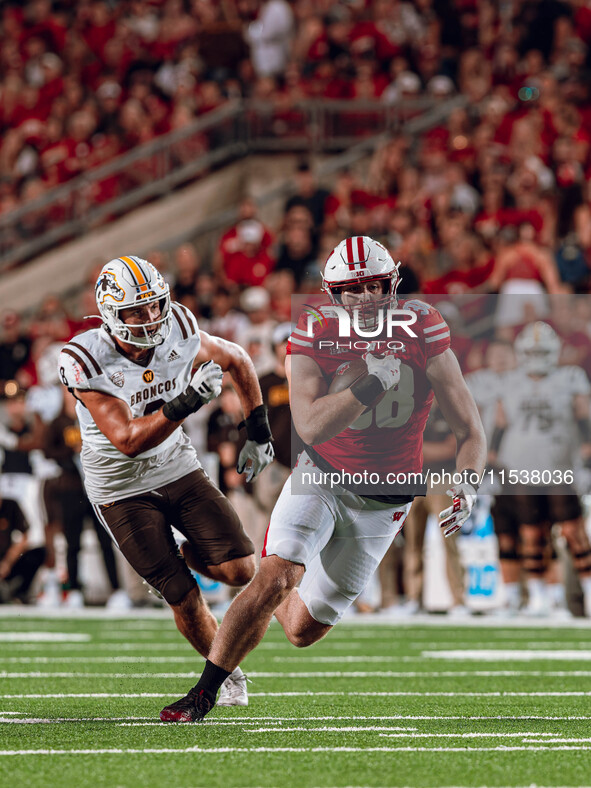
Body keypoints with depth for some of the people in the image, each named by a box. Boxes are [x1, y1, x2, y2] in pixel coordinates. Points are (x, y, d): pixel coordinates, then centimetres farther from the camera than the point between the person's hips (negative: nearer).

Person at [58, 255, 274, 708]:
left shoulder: (179, 334, -14)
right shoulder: (87, 361, -26)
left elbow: (237, 361, 7)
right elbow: (129, 440, -30)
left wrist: (258, 432, 6)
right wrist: (185, 403, -42)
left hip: (178, 468, 4)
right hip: (122, 489, -4)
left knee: (241, 570, -11)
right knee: (186, 601, -6)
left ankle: (188, 555, 23)